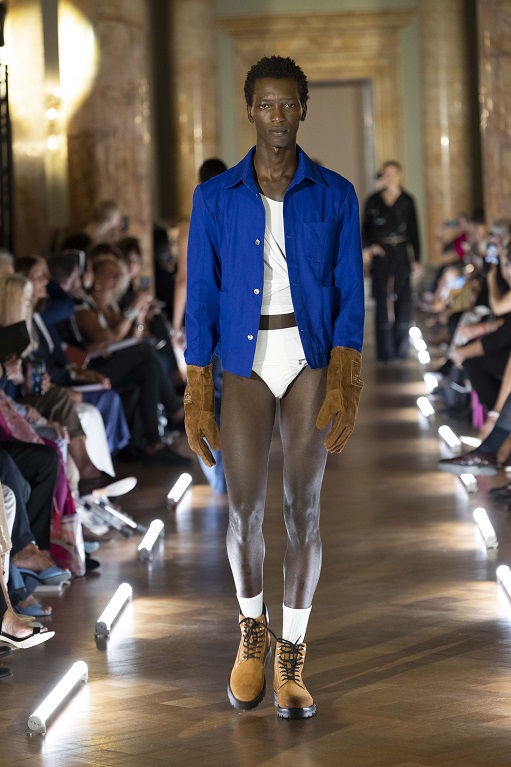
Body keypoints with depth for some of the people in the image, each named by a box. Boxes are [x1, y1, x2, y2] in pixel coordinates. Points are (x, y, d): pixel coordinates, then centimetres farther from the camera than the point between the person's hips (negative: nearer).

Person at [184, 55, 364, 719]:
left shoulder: (335, 195, 0)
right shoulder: (215, 198, 1)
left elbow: (350, 294, -2)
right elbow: (202, 297, 1)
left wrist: (343, 384, -15)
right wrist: (197, 394, -4)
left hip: (314, 360, 0)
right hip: (245, 364, 1)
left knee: (303, 506, 0)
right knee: (244, 509, 0)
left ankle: (292, 656, 10)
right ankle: (251, 630, 27)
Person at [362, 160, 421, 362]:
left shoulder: (407, 201, 6)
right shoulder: (373, 201, 5)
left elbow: (414, 231, 7)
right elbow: (365, 227, 4)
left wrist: (417, 258, 1)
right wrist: (367, 246, -15)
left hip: (401, 256, 1)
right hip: (380, 256, -1)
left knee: (403, 301, 0)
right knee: (383, 302, -5)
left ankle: (401, 349, 9)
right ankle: (385, 350, -1)